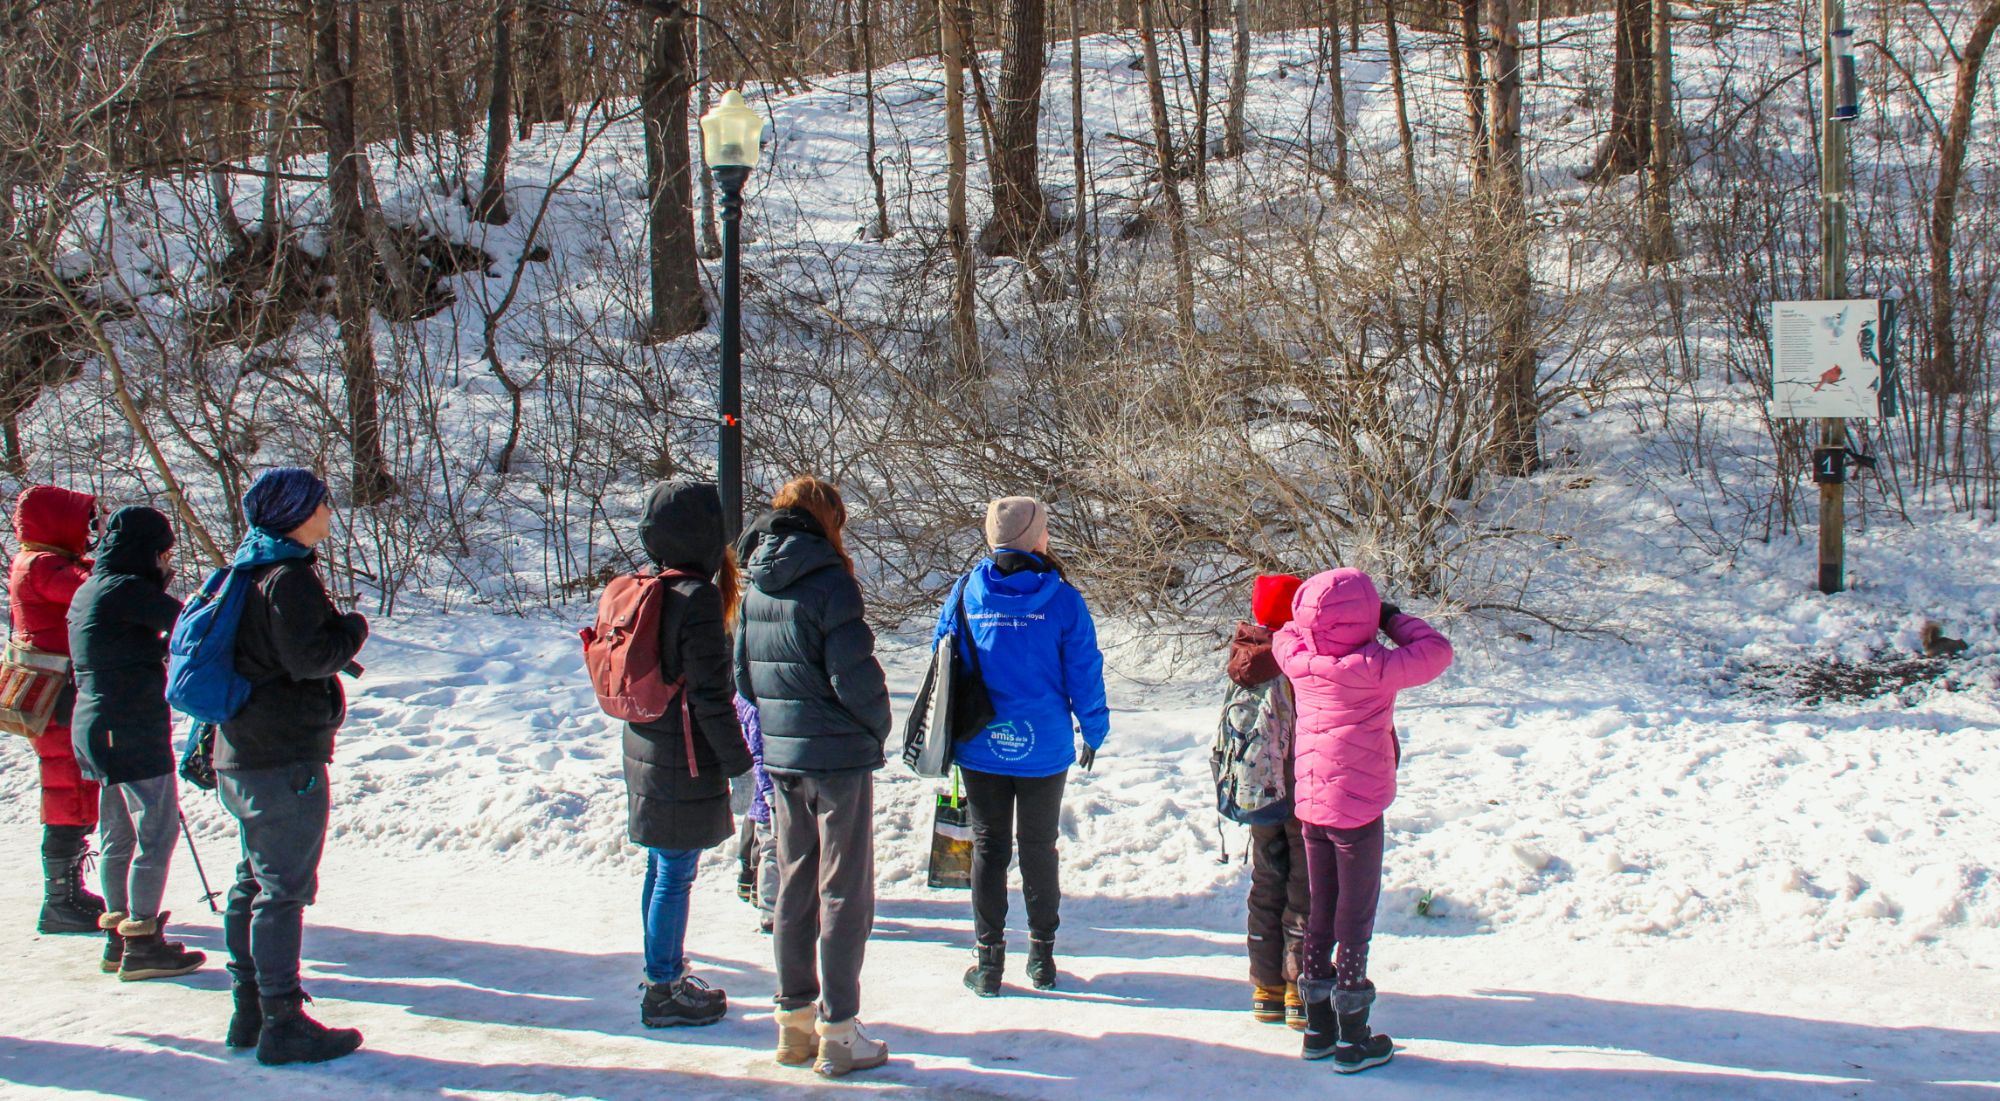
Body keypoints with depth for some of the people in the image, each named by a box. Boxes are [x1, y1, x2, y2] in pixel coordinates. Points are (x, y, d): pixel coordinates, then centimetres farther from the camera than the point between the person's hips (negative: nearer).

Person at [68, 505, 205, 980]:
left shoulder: (88, 593, 14)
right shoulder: (126, 590, -15)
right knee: (157, 833, -5)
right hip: (134, 730, -10)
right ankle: (142, 945, -4)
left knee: (119, 834, 16)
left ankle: (118, 936, 22)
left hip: (96, 726, 10)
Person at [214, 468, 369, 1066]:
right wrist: (353, 629, -8)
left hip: (241, 754, 10)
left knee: (255, 881, 16)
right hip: (287, 757, -10)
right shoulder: (289, 577, -16)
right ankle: (282, 1022, -3)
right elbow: (306, 657, -23)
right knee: (285, 888, -6)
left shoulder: (248, 569, 14)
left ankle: (249, 1007, 23)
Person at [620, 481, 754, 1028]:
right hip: (687, 760, -9)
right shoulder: (698, 597, -19)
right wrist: (737, 759, -13)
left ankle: (665, 974, 30)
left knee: (662, 871, 18)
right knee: (675, 876, -1)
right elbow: (710, 693, -20)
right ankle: (664, 991, 6)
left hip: (646, 752, 9)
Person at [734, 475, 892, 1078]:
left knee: (794, 887, 15)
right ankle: (838, 1032, 4)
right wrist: (877, 729, -1)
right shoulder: (828, 582, -15)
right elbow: (854, 674, -18)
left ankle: (794, 1018, 22)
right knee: (844, 893, 1)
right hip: (839, 756, -6)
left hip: (781, 757, 6)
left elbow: (744, 672, 11)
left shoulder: (755, 586, 6)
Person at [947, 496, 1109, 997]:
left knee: (988, 847, 10)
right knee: (1039, 847, 14)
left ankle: (988, 961, 9)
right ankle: (1041, 956, 19)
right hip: (1044, 747, -1)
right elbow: (1084, 673, -5)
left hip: (980, 746, 1)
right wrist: (1093, 731, 8)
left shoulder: (966, 592, -4)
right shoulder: (1062, 600, -9)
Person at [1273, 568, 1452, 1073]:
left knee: (1320, 913, 16)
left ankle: (1319, 1027, 24)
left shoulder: (1299, 661, -4)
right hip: (1357, 806, -6)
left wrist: (1317, 622, 15)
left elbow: (1286, 634, 19)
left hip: (1310, 804, 6)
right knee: (1356, 917, 2)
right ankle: (1352, 1040, 8)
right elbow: (1438, 652, -11)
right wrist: (1396, 620, 1)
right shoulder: (1374, 669, -19)